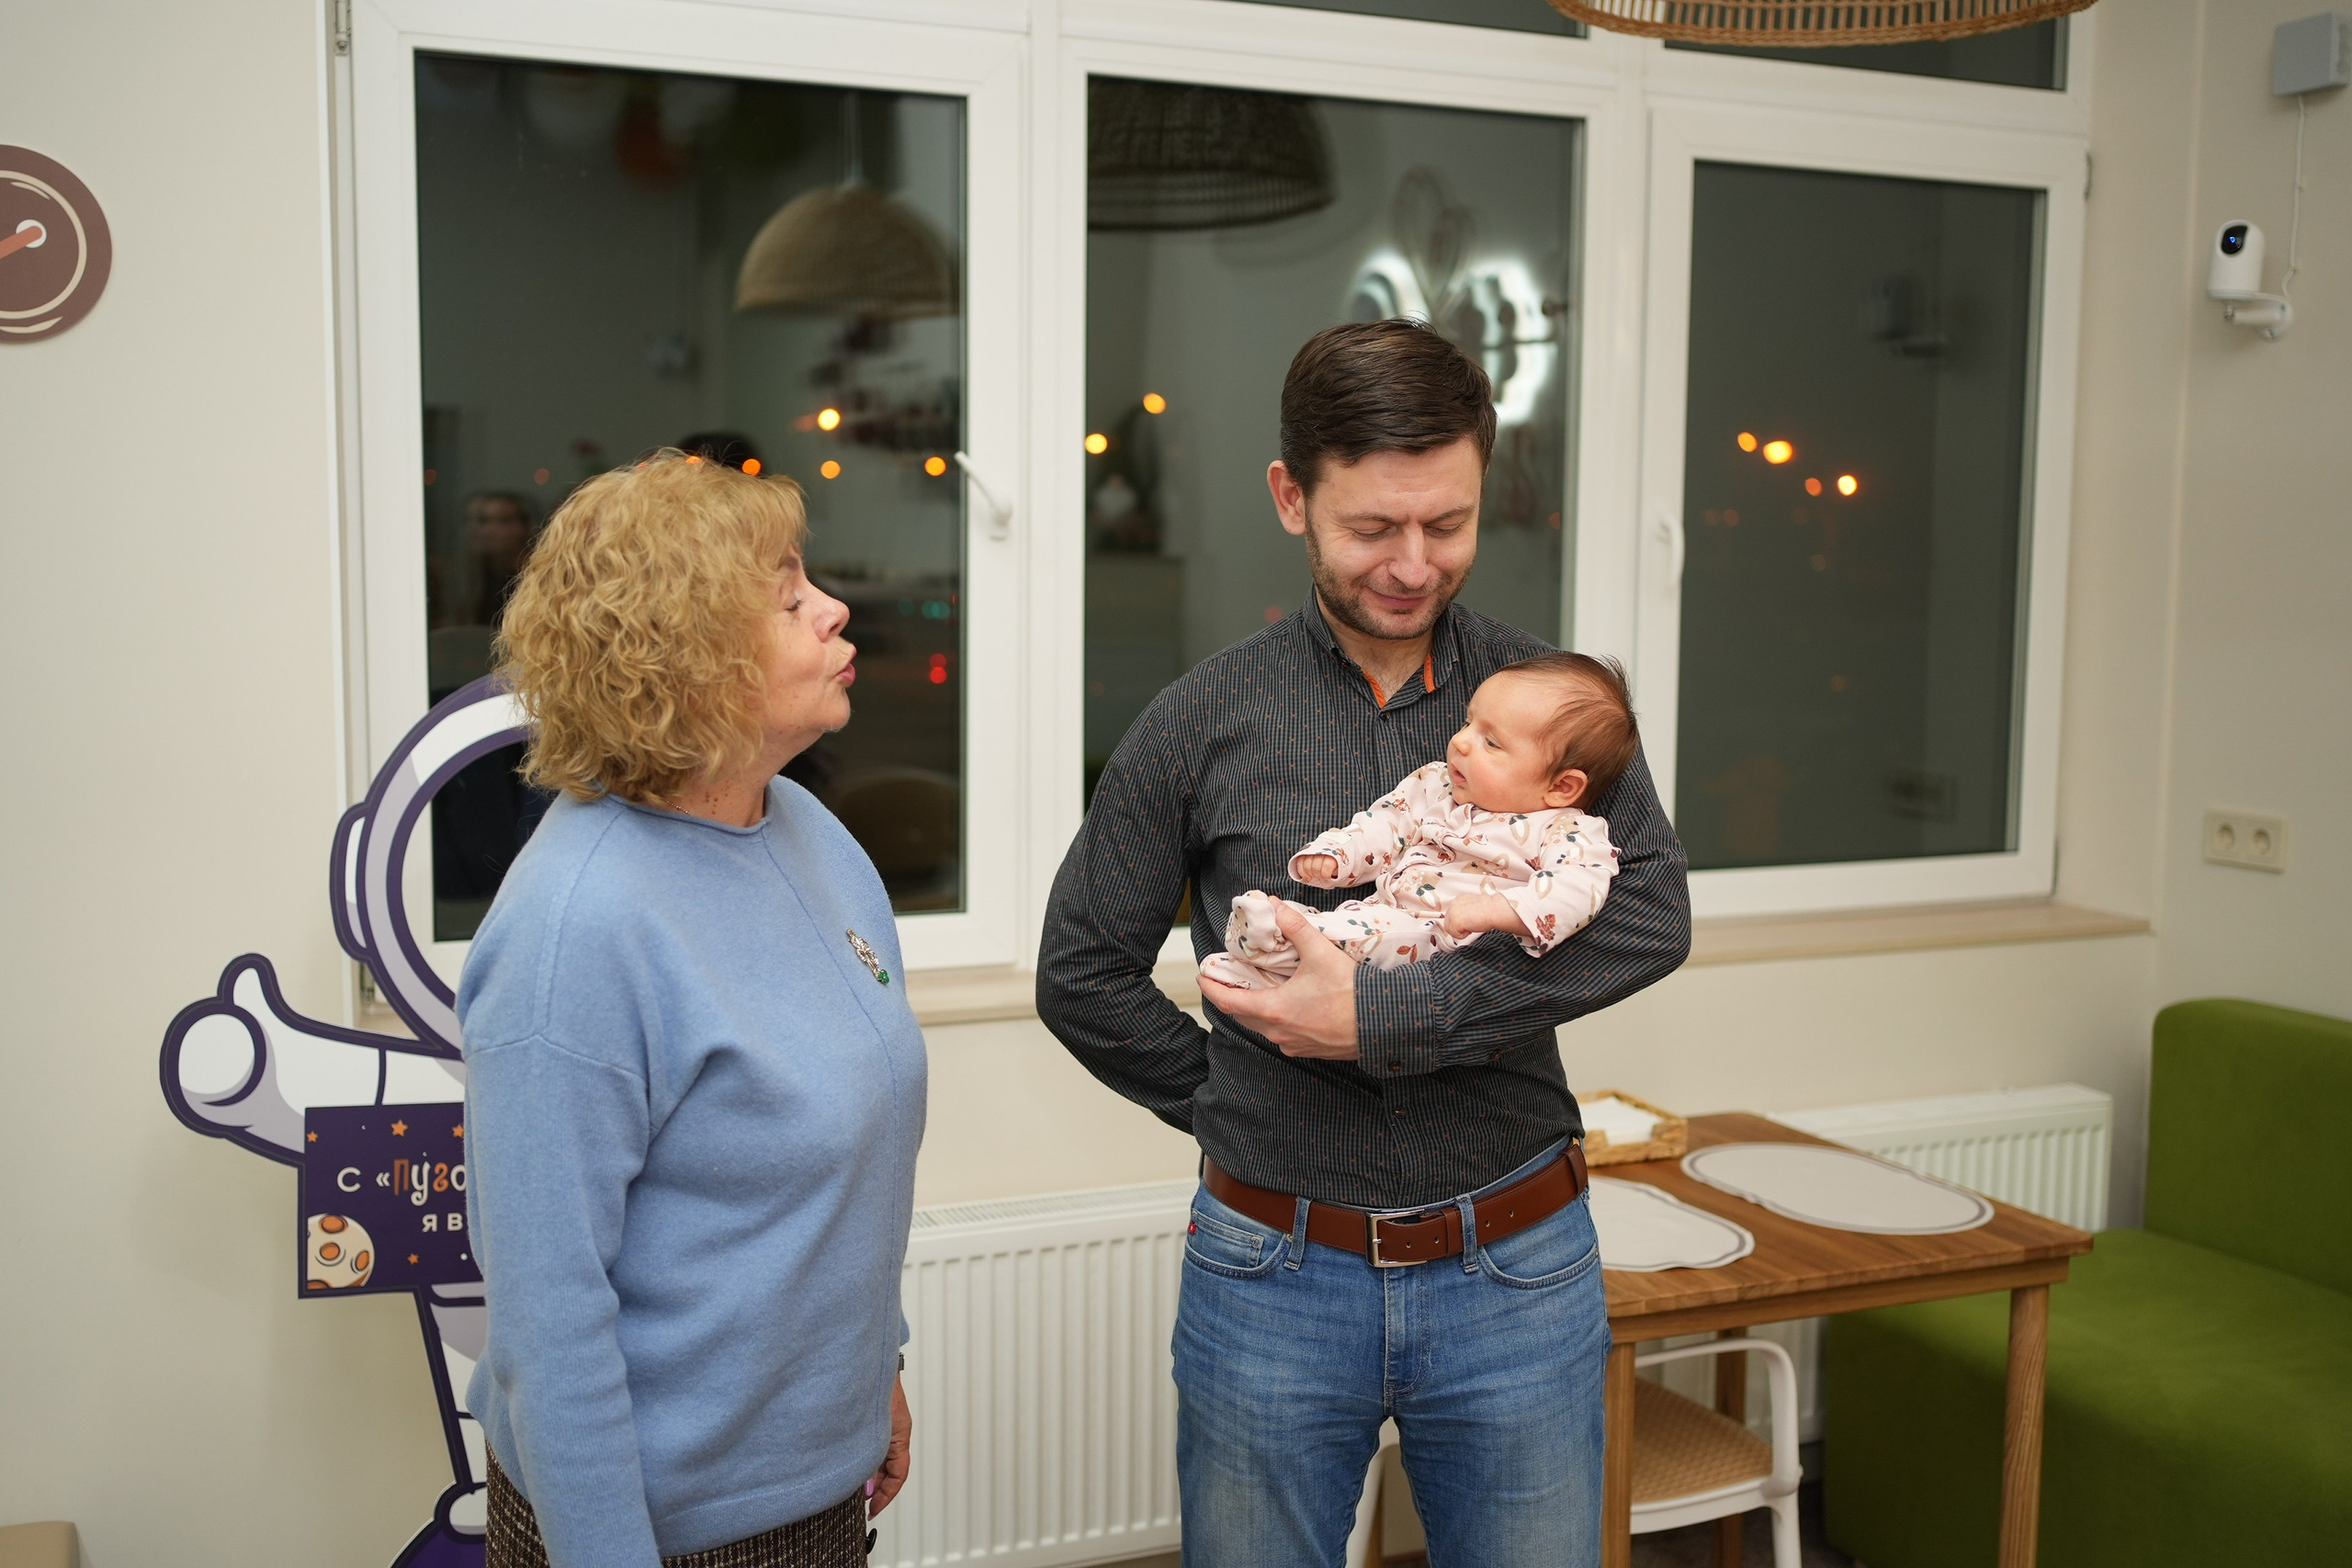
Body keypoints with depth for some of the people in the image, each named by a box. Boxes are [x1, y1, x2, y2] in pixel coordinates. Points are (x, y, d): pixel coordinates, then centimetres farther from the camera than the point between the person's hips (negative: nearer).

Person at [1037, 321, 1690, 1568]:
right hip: (1273, 1277, 0)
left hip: (1513, 1276, 1)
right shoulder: (1206, 719, -2)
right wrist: (1231, 1107, 0)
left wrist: (1388, 1019, -21)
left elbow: (1651, 913, -16)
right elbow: (1082, 971, 5)